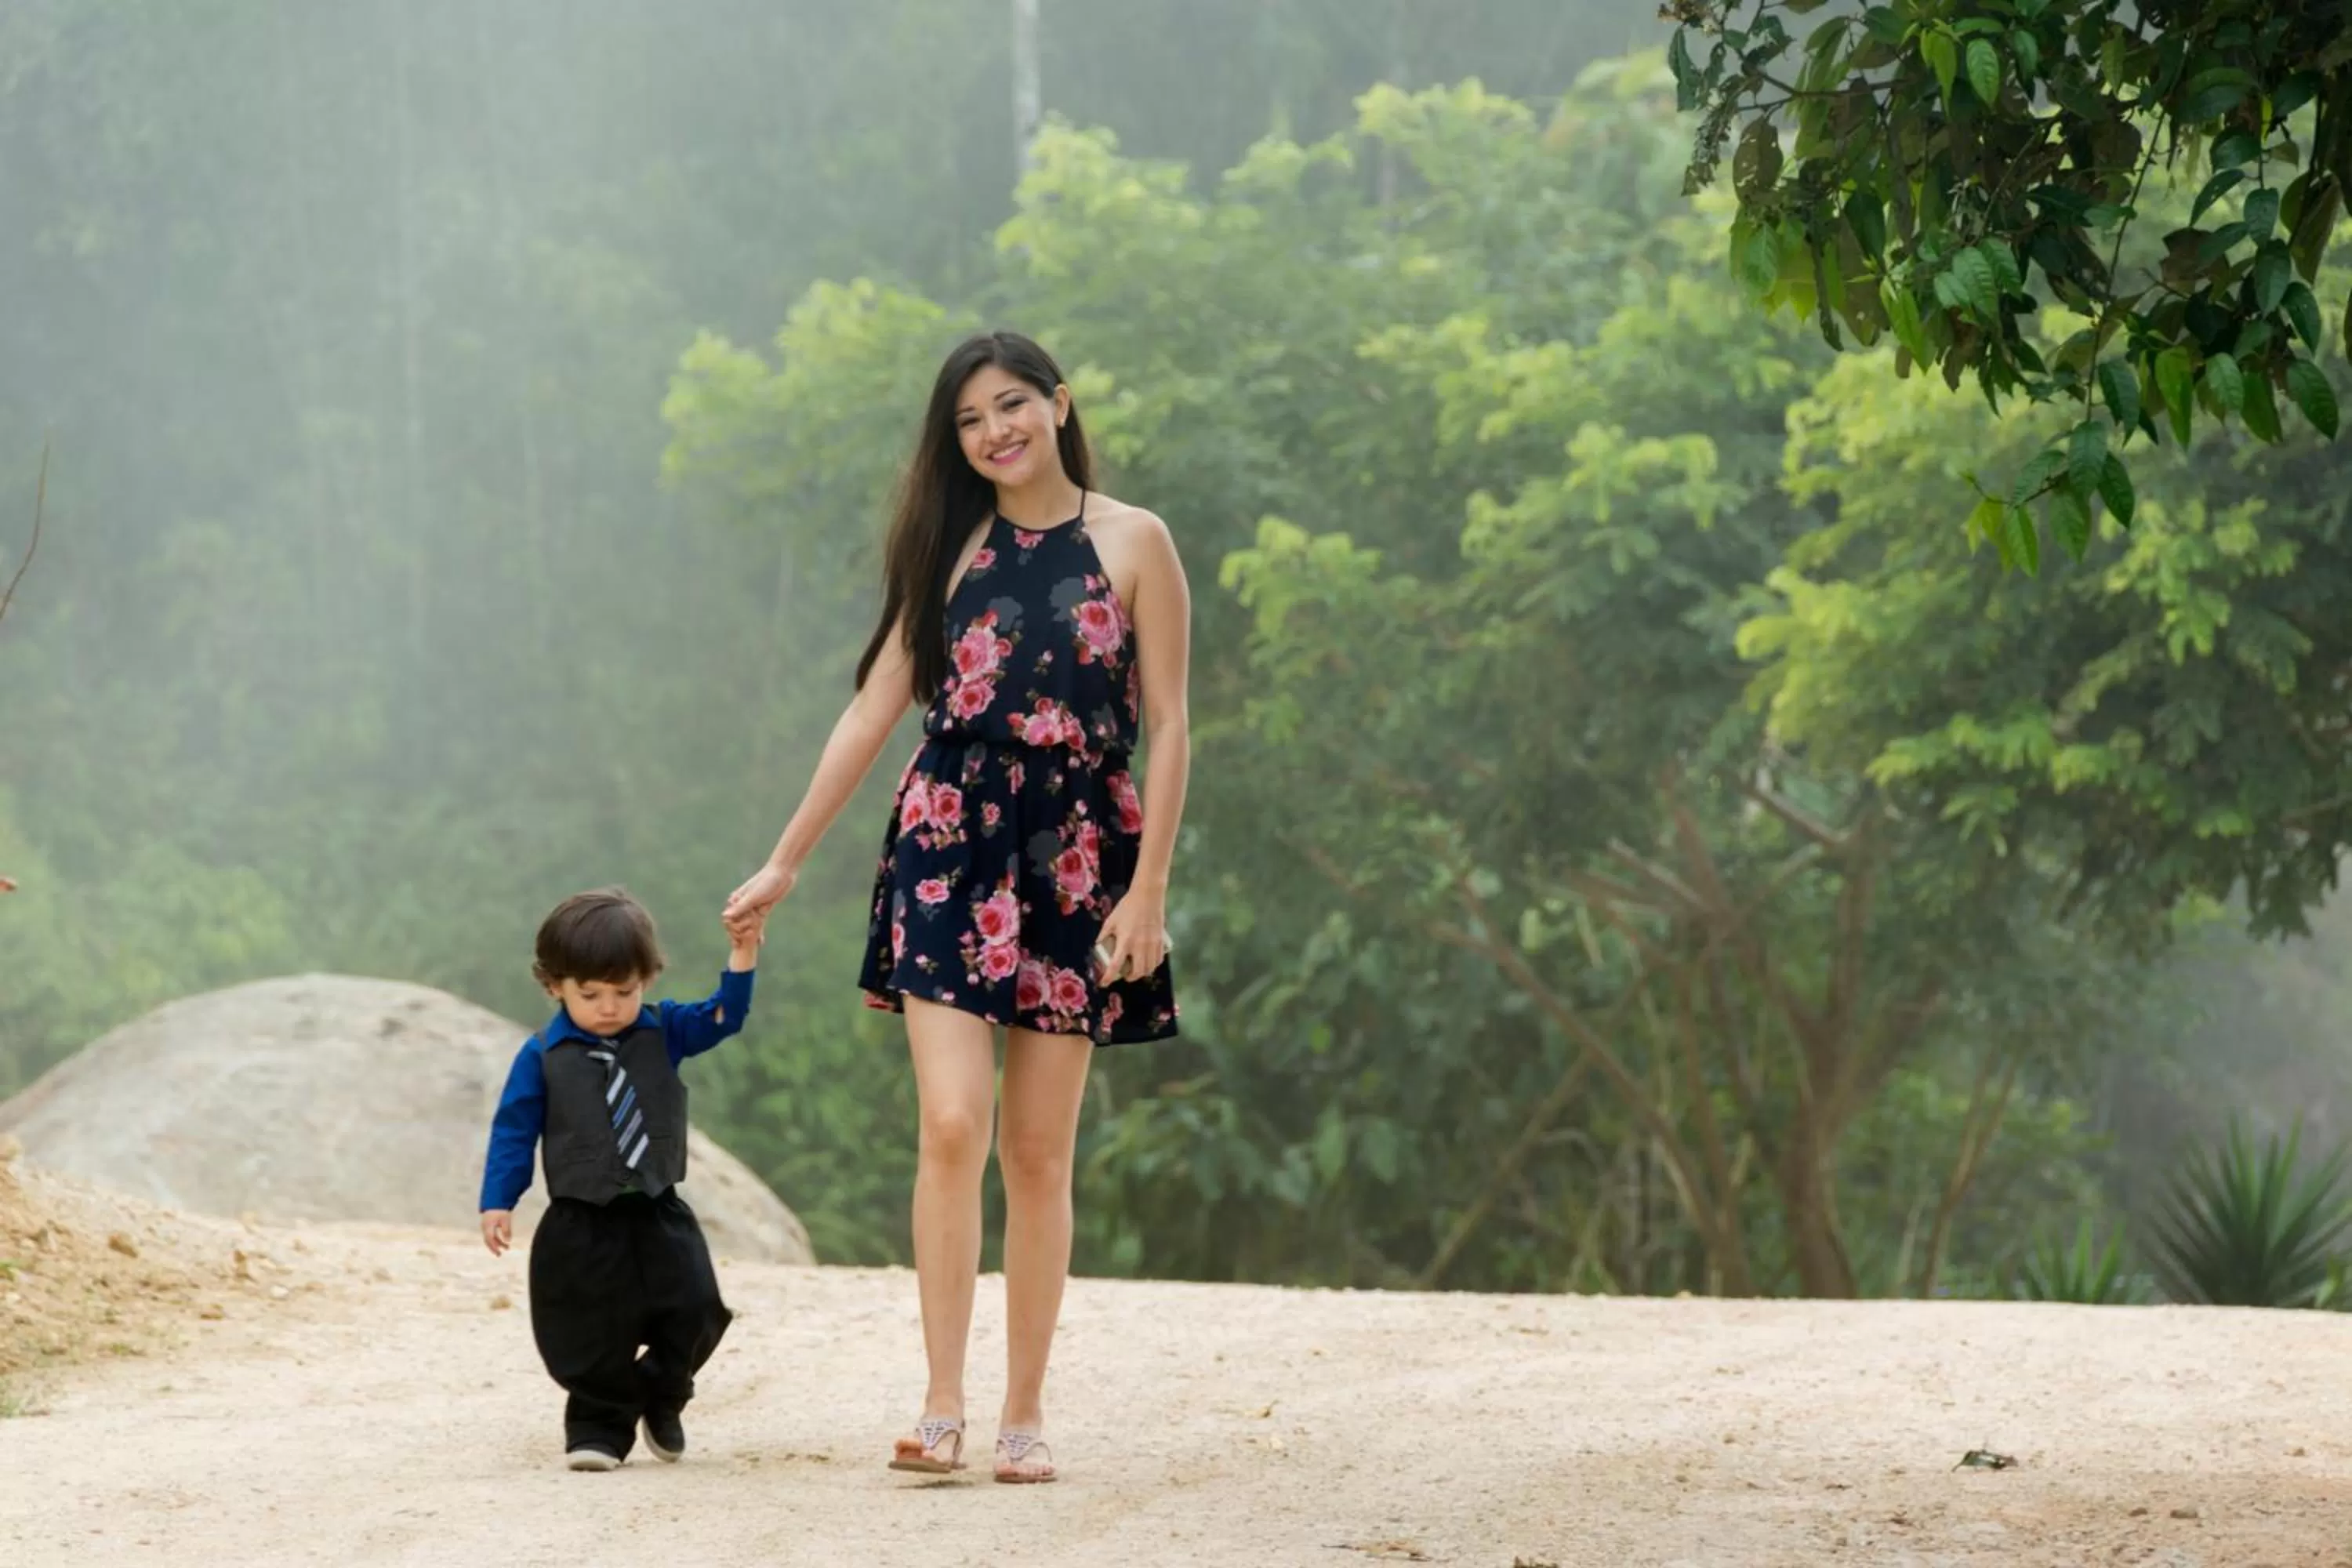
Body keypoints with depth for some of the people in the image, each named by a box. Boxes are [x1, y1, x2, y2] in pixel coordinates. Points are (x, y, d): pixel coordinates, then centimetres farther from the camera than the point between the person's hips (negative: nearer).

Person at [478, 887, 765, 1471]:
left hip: (660, 1215, 3)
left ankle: (661, 1400, 24)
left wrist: (742, 956, -22)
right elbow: (514, 1131, -3)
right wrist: (498, 1203, -7)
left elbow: (722, 1017, -8)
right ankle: (600, 1427, 13)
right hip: (581, 1228, -3)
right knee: (594, 1339, -2)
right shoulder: (542, 1057, -5)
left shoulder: (663, 1032, 3)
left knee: (694, 1313, 0)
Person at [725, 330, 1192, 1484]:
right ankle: (942, 1408, -13)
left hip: (1076, 864, -1)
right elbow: (873, 710, 12)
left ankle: (1024, 1417, 9)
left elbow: (1167, 727, 0)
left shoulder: (1132, 544, 3)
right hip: (950, 851, 1)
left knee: (1037, 1151, 2)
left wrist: (1147, 889, -7)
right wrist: (785, 863, 11)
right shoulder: (953, 550, 11)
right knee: (952, 1127, -13)